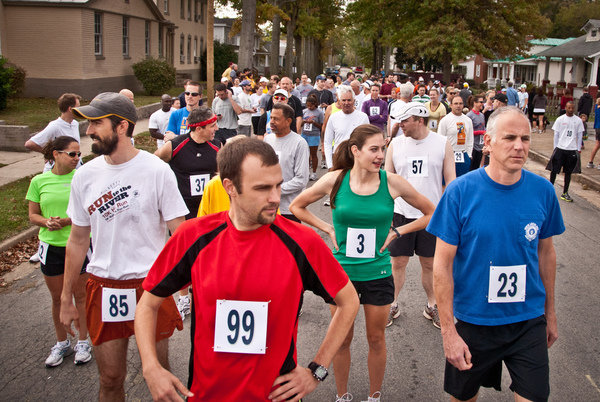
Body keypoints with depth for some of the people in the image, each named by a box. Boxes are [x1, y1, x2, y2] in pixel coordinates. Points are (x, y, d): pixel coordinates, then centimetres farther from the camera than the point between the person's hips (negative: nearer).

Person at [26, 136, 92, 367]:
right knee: (57, 298, 13)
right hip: (51, 246, 2)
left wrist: (67, 221, -19)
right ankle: (62, 343, 30)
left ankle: (83, 342, 24)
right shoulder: (39, 181, 0)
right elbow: (33, 215, 5)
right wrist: (47, 222, -16)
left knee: (81, 295, 8)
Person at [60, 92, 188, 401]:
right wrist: (66, 299, 12)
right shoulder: (85, 175, 2)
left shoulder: (157, 170, -10)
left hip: (151, 285, -3)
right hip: (103, 287, 3)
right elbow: (78, 241, 10)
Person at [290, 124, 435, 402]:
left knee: (376, 339, 13)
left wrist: (397, 232, -4)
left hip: (377, 273, 0)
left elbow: (431, 213, 2)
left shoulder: (392, 183, -10)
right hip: (341, 271, 0)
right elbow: (296, 207, 5)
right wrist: (328, 229, -2)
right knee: (342, 339, 13)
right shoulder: (335, 180, -9)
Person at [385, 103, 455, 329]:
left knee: (429, 263, 10)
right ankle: (392, 305, 23)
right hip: (401, 214, 1)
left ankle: (432, 306, 27)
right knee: (398, 262, 6)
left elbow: (450, 181, 1)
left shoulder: (442, 144, -3)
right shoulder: (396, 144, 1)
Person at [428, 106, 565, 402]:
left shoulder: (542, 191, -6)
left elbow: (546, 252, 8)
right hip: (473, 321, -1)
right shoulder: (460, 191, -16)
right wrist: (448, 331, -14)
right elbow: (442, 265, -13)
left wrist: (550, 311, 14)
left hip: (529, 322, 2)